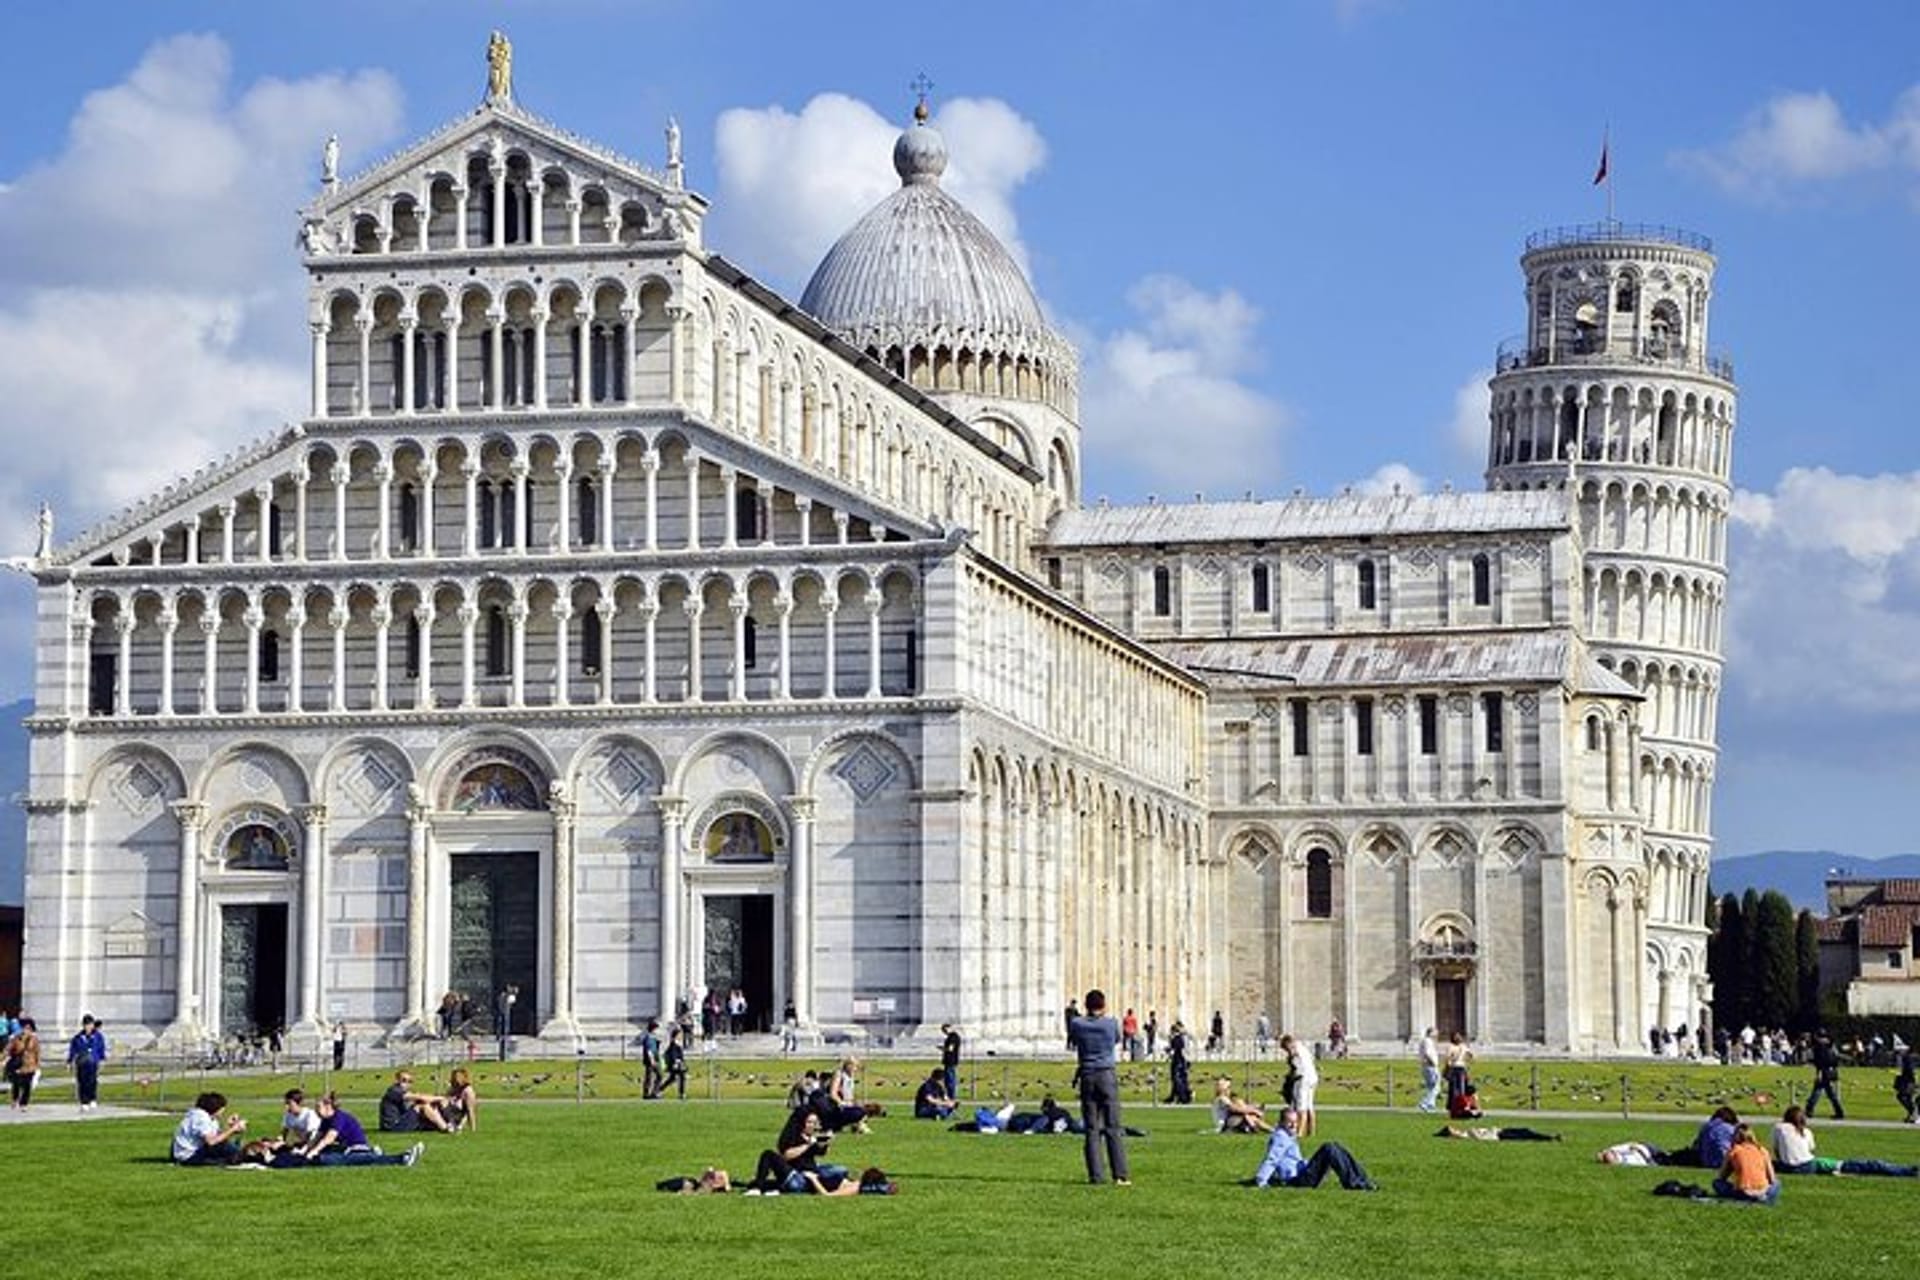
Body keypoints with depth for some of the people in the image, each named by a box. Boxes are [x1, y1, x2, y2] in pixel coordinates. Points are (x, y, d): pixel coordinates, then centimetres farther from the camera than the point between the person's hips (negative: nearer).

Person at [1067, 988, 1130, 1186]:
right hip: (1107, 1075, -1)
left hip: (1087, 1076, 1)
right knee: (1113, 1128, -1)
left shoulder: (1077, 1024, -1)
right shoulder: (1111, 1024, -2)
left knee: (1092, 1129, 4)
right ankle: (1120, 1175, -6)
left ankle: (1096, 1175, 0)